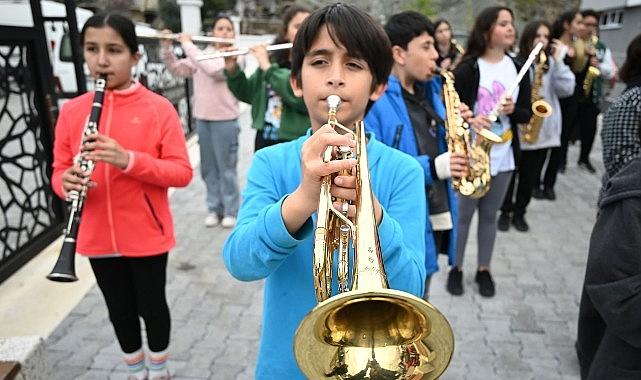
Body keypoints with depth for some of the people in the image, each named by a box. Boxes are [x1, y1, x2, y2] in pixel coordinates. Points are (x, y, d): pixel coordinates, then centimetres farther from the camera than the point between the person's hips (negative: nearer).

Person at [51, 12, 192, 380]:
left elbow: (182, 172, -12)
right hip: (98, 237, 3)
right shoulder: (71, 111, 1)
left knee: (151, 306, 14)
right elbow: (59, 170, 6)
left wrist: (129, 160, -26)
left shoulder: (159, 108, -9)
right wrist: (66, 182, -18)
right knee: (121, 309, 19)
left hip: (147, 235, -3)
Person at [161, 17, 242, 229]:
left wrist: (187, 44, -15)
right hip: (202, 119, 5)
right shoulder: (202, 54, 12)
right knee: (208, 168, 11)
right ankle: (214, 209, 22)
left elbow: (213, 69, -23)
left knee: (226, 168, 0)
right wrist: (166, 46, -1)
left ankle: (231, 211, 12)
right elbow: (176, 69, 14)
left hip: (225, 120, -5)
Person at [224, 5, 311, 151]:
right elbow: (248, 94, 12)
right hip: (265, 140, 5)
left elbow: (302, 96, -25)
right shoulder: (273, 58, 6)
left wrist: (267, 67, -18)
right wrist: (232, 69, -5)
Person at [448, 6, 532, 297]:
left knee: (489, 215, 14)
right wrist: (468, 121, -28)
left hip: (503, 156, 4)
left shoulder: (518, 68, 5)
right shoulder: (468, 69, -9)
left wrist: (513, 110, -14)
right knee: (463, 215, 7)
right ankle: (456, 268, 24)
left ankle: (484, 269, 29)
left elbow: (527, 114, 8)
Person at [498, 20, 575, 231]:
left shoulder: (552, 64, 6)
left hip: (543, 131, 4)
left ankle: (519, 213, 28)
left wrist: (558, 61, -9)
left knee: (530, 176, 12)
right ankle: (505, 211, 25)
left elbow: (567, 90, -5)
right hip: (515, 129, -3)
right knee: (509, 174, 8)